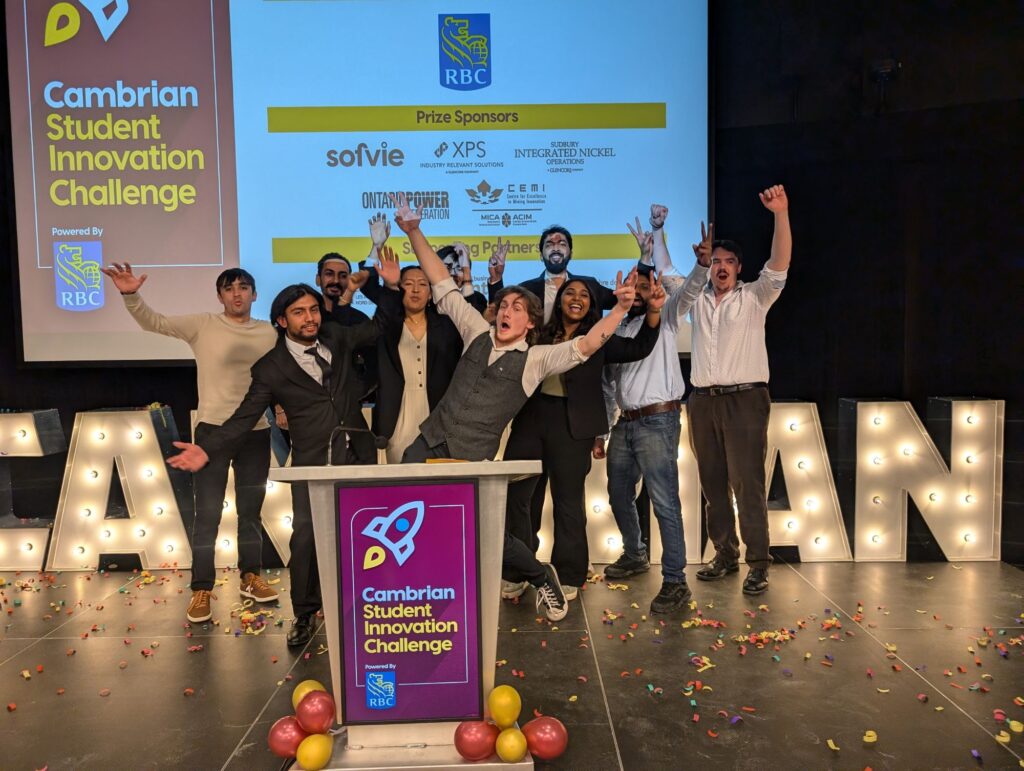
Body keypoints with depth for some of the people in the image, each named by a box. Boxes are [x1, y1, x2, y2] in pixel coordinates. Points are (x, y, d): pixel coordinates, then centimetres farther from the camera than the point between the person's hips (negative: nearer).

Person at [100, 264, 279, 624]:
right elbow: (153, 322, -10)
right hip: (213, 429, -3)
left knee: (251, 510, 14)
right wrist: (131, 296, -27)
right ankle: (201, 589, 11)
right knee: (208, 513, 0)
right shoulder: (203, 325, -2)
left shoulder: (269, 333, 5)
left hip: (256, 432, 3)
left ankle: (250, 577, 29)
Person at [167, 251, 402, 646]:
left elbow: (376, 327, 19)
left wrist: (392, 286, 7)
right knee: (305, 537, -9)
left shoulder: (336, 338, 6)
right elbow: (244, 416, -3)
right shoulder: (271, 368, -2)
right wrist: (206, 448, -14)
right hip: (312, 463, -2)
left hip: (356, 456, 3)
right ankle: (304, 614, 12)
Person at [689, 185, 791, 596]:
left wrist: (781, 215, -21)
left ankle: (758, 564, -4)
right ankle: (725, 553, 19)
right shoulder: (697, 299, 14)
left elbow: (778, 266, -10)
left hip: (744, 398, -4)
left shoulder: (754, 297, 5)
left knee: (748, 483, -9)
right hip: (703, 400, 4)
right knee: (713, 483, 8)